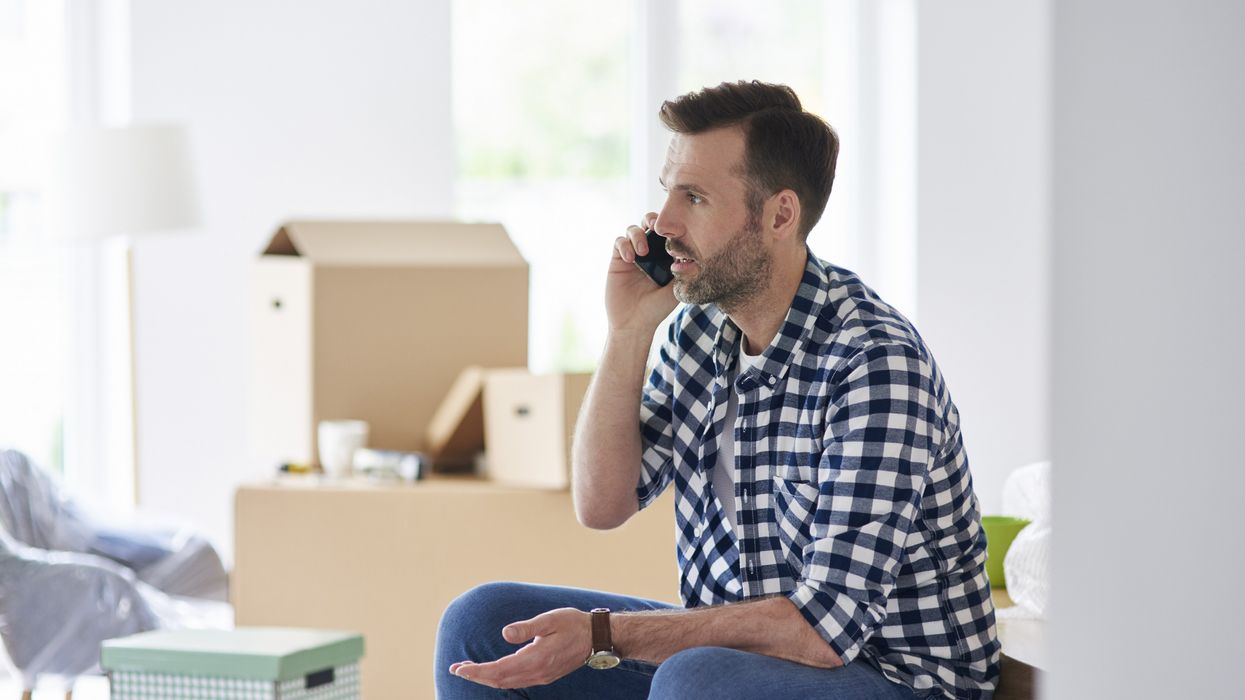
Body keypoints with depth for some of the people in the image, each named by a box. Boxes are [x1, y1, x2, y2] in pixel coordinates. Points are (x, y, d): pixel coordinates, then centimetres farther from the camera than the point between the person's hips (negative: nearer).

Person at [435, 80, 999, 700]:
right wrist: (628, 331, -6)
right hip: (726, 647, 8)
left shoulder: (876, 364, -23)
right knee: (480, 624, 1)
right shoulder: (701, 328, 2)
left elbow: (825, 627, -27)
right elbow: (602, 503, 6)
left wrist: (600, 636, -25)